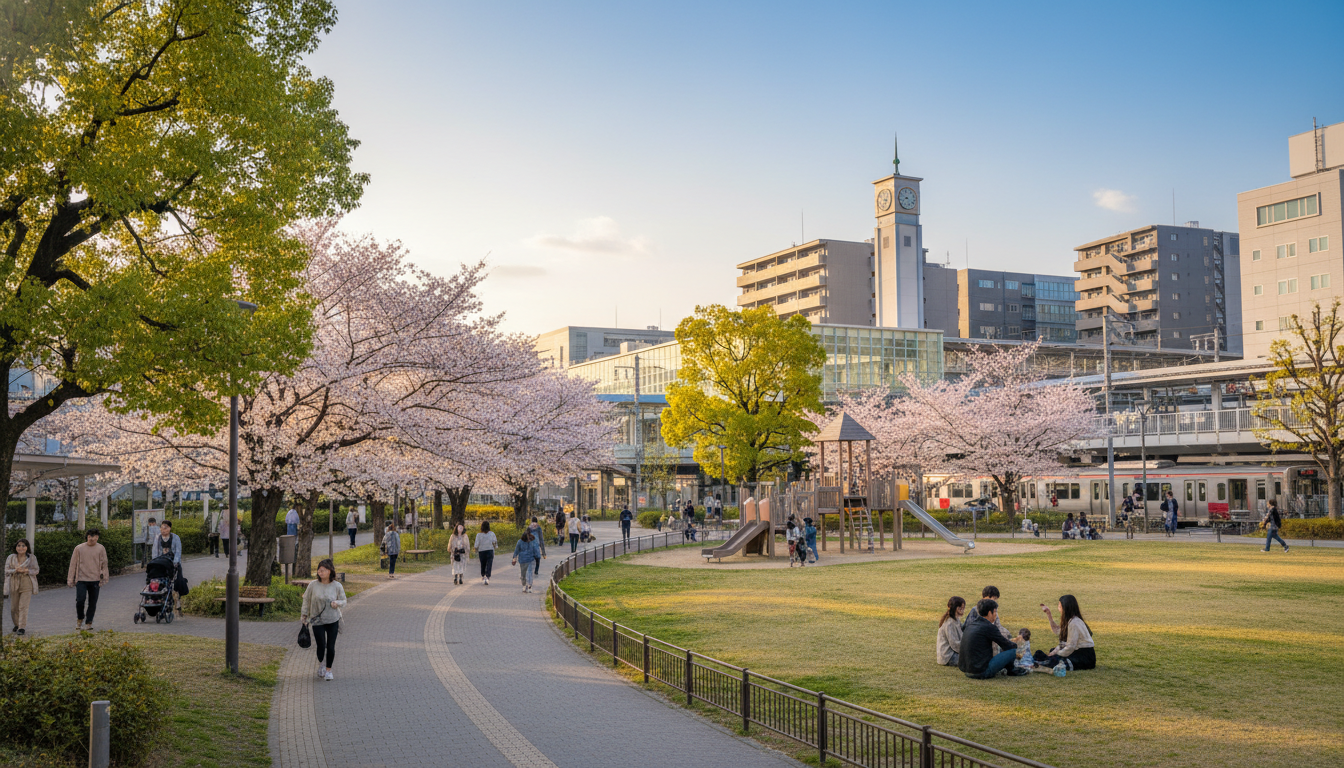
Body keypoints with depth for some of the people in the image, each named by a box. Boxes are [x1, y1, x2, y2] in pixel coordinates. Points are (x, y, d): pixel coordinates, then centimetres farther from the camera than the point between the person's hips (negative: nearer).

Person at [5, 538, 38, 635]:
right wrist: (15, 570, -16)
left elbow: (36, 571, 2)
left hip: (27, 584, -2)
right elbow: (6, 571, 3)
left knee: (23, 606, -10)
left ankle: (22, 628, -11)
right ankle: (17, 624, 30)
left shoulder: (32, 558, 3)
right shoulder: (11, 558, 8)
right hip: (14, 584, 3)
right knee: (14, 607, 8)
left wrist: (25, 571, -15)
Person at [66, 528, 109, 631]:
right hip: (81, 580, -1)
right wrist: (70, 580, 3)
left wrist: (104, 577, 1)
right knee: (80, 600, -12)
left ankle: (88, 623, 18)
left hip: (95, 580, 1)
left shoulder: (100, 549, 4)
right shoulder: (79, 548, 2)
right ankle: (80, 619, 15)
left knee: (93, 603, 5)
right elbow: (73, 565, 5)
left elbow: (104, 564, 7)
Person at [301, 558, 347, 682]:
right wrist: (304, 614, 7)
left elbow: (343, 600, 3)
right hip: (317, 621, 0)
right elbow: (306, 599, 7)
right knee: (321, 646, -3)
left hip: (333, 620, 0)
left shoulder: (337, 586, -6)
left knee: (331, 647, 0)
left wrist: (337, 603, -19)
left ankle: (328, 670, 23)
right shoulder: (313, 585, -6)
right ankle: (321, 664, 29)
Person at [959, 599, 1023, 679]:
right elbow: (1007, 645, -5)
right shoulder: (989, 627, -14)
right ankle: (1010, 671, 24)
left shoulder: (970, 623, 9)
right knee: (1013, 651, -1)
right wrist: (1015, 645, 20)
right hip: (980, 673, -9)